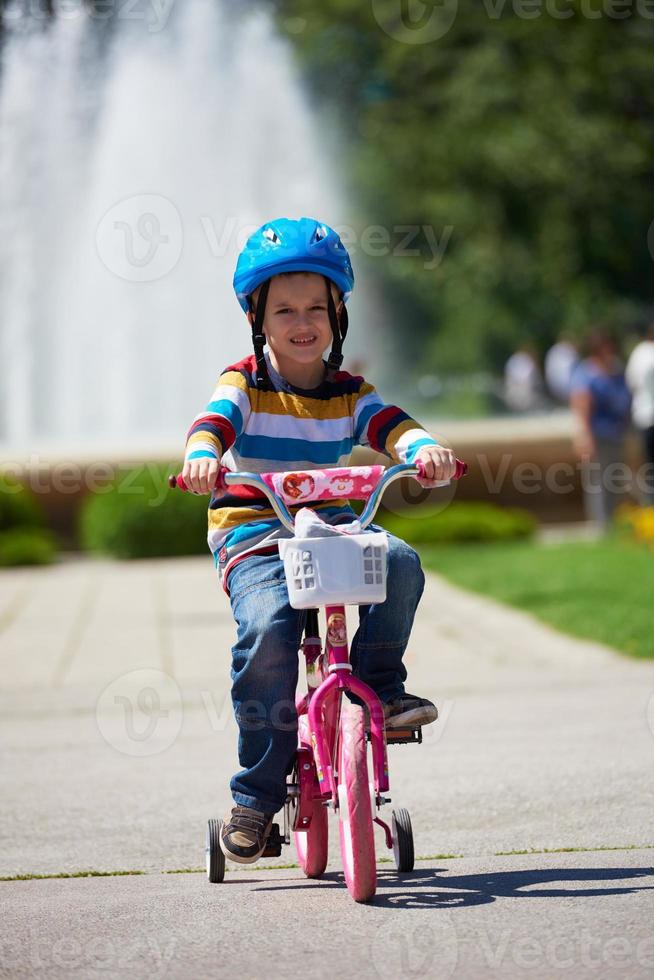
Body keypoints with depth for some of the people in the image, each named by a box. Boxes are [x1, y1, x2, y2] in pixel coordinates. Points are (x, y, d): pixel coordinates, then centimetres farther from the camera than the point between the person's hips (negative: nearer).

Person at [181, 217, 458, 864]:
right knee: (267, 628, -31)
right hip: (252, 531, -3)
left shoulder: (348, 394, 10)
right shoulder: (244, 384, 1)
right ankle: (256, 796, -19)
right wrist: (202, 456, -44)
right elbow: (214, 421, -19)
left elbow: (390, 425, -8)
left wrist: (424, 448, -33)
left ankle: (378, 683, -6)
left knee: (399, 562, -29)